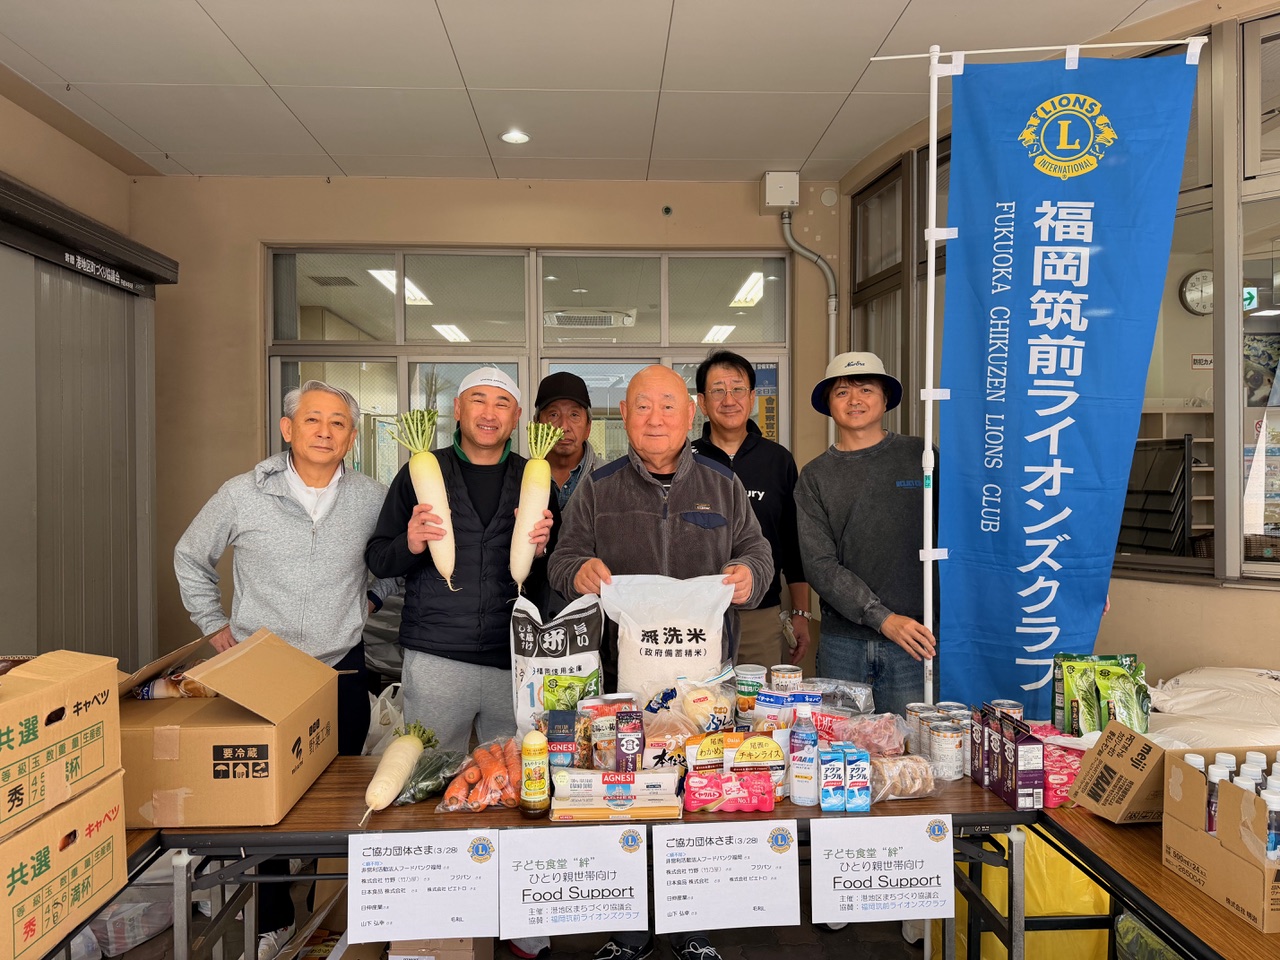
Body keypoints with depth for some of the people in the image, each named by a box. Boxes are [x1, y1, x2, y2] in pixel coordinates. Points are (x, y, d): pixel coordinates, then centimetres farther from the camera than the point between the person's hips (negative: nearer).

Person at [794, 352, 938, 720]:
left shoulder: (920, 455, 3)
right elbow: (819, 565, -3)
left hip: (915, 638, -1)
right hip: (842, 643, 1)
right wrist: (883, 617, -14)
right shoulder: (815, 476, 5)